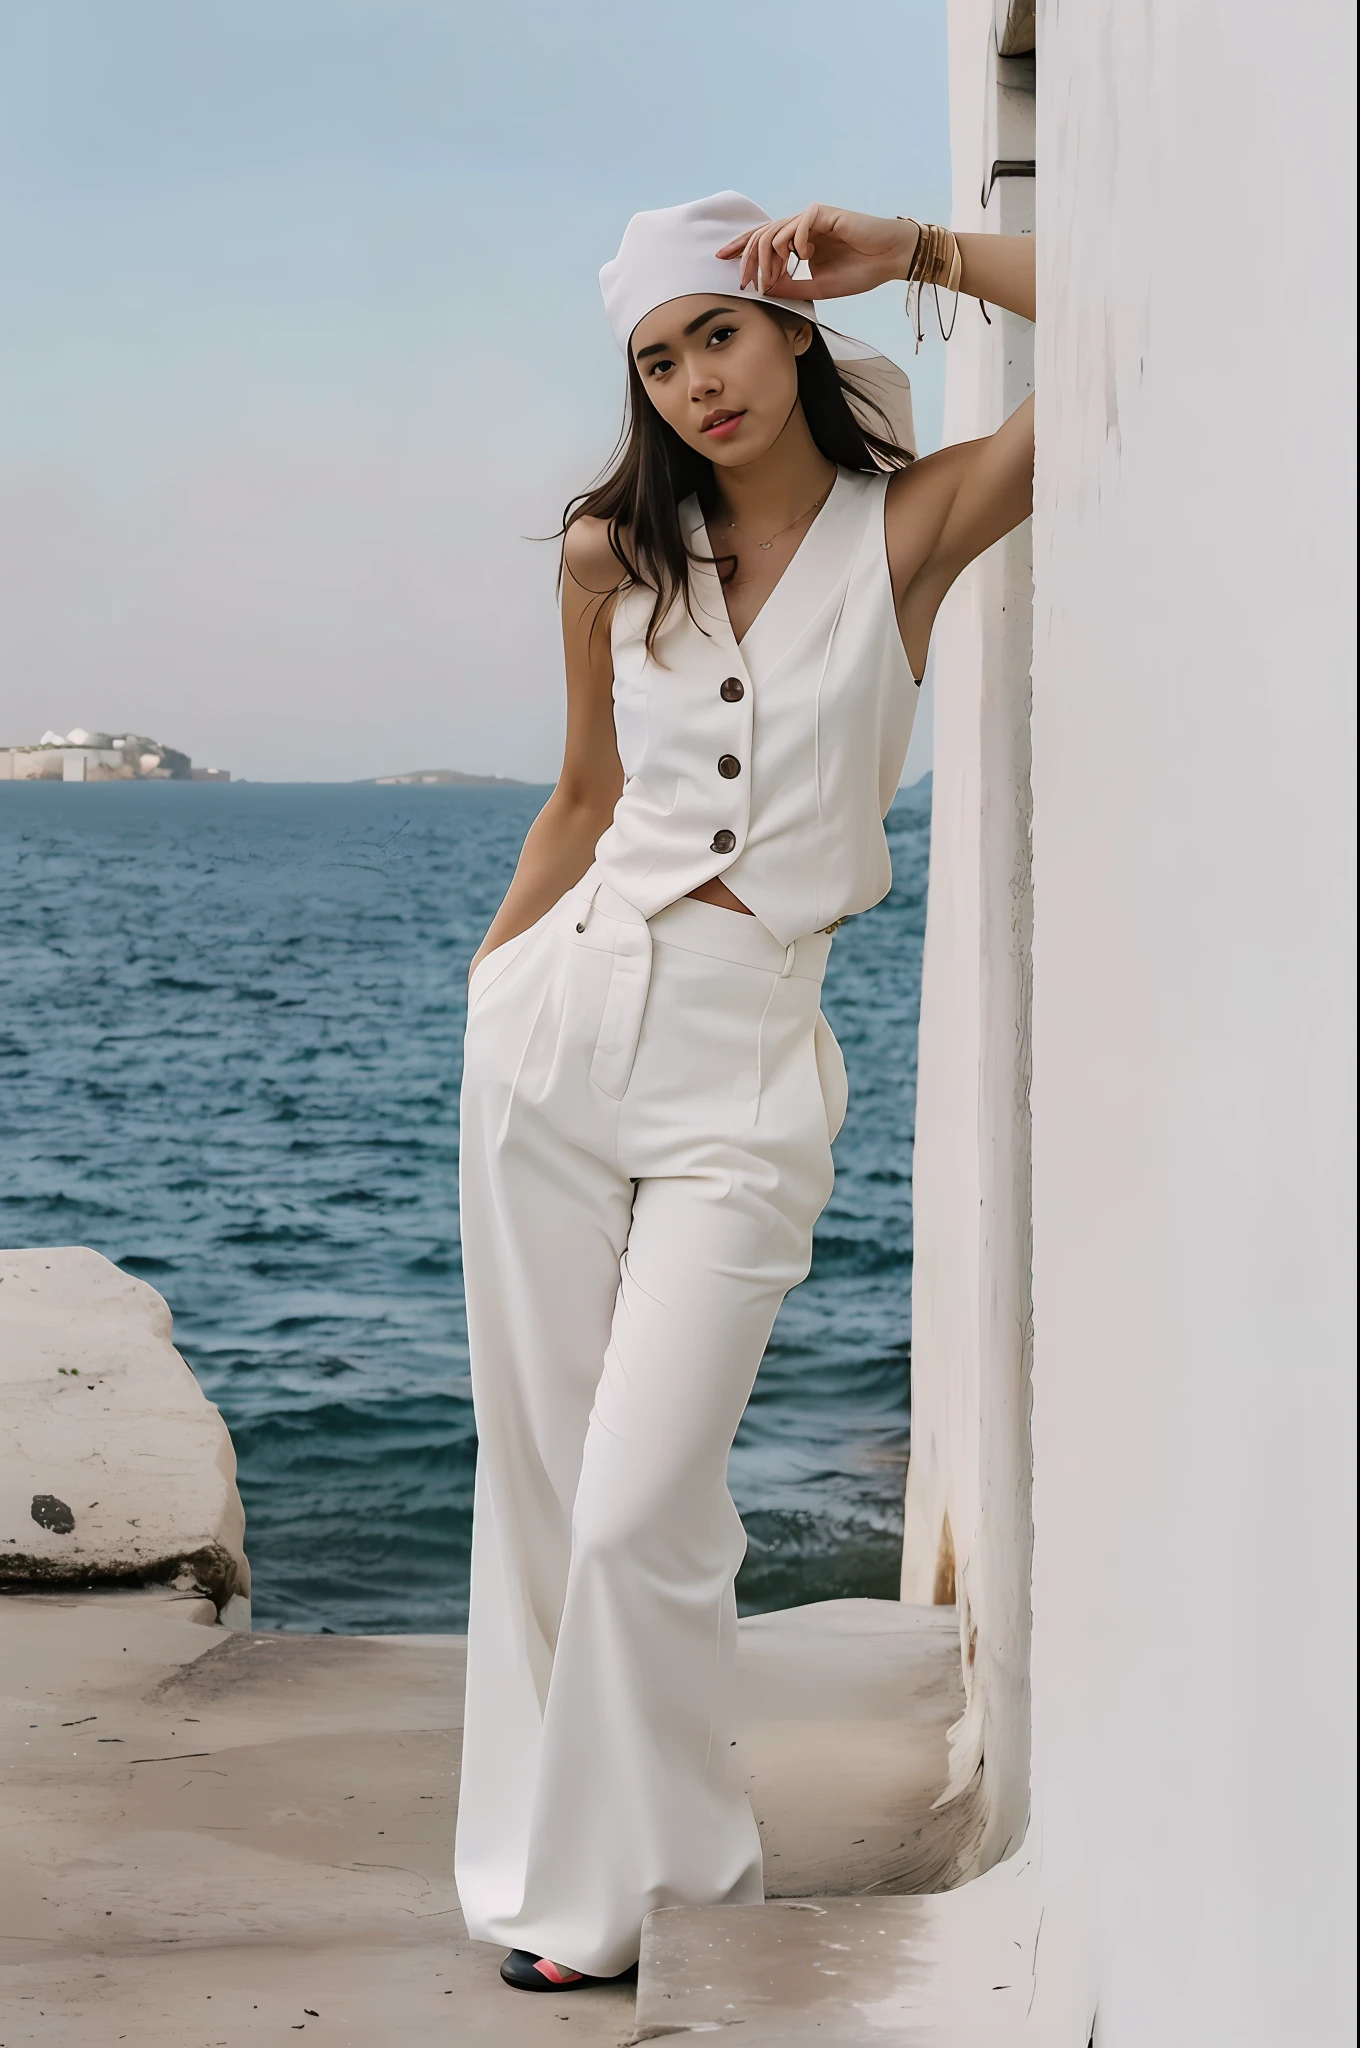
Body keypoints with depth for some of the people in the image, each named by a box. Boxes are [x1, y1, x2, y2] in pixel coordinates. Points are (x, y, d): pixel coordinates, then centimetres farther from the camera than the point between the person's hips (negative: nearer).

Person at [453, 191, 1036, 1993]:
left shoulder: (910, 527, -2)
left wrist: (915, 254, -8)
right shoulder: (614, 555, 8)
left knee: (642, 1511, -9)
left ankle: (662, 1886, 12)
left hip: (745, 1063, -4)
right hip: (562, 1018, 4)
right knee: (535, 1474, 7)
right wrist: (489, 973, 19)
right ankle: (549, 1866, 22)